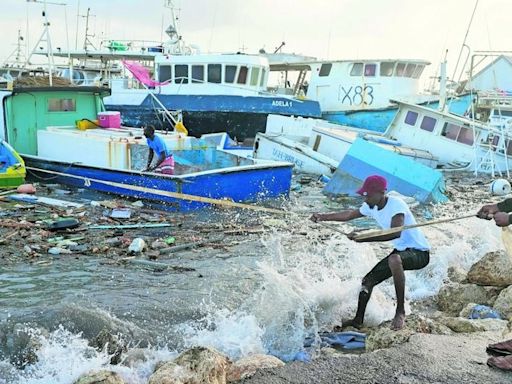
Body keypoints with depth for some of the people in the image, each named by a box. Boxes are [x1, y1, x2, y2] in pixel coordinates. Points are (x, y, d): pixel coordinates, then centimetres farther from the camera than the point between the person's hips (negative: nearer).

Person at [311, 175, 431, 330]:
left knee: (394, 259, -40)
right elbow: (350, 214, 18)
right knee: (368, 280, 8)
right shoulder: (371, 207, 0)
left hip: (419, 252, -9)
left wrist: (364, 238, -41)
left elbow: (395, 233, -39)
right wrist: (323, 217, 17)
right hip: (401, 251, 9)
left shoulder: (396, 204, -25)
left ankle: (400, 311, -27)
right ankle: (358, 320, 26)